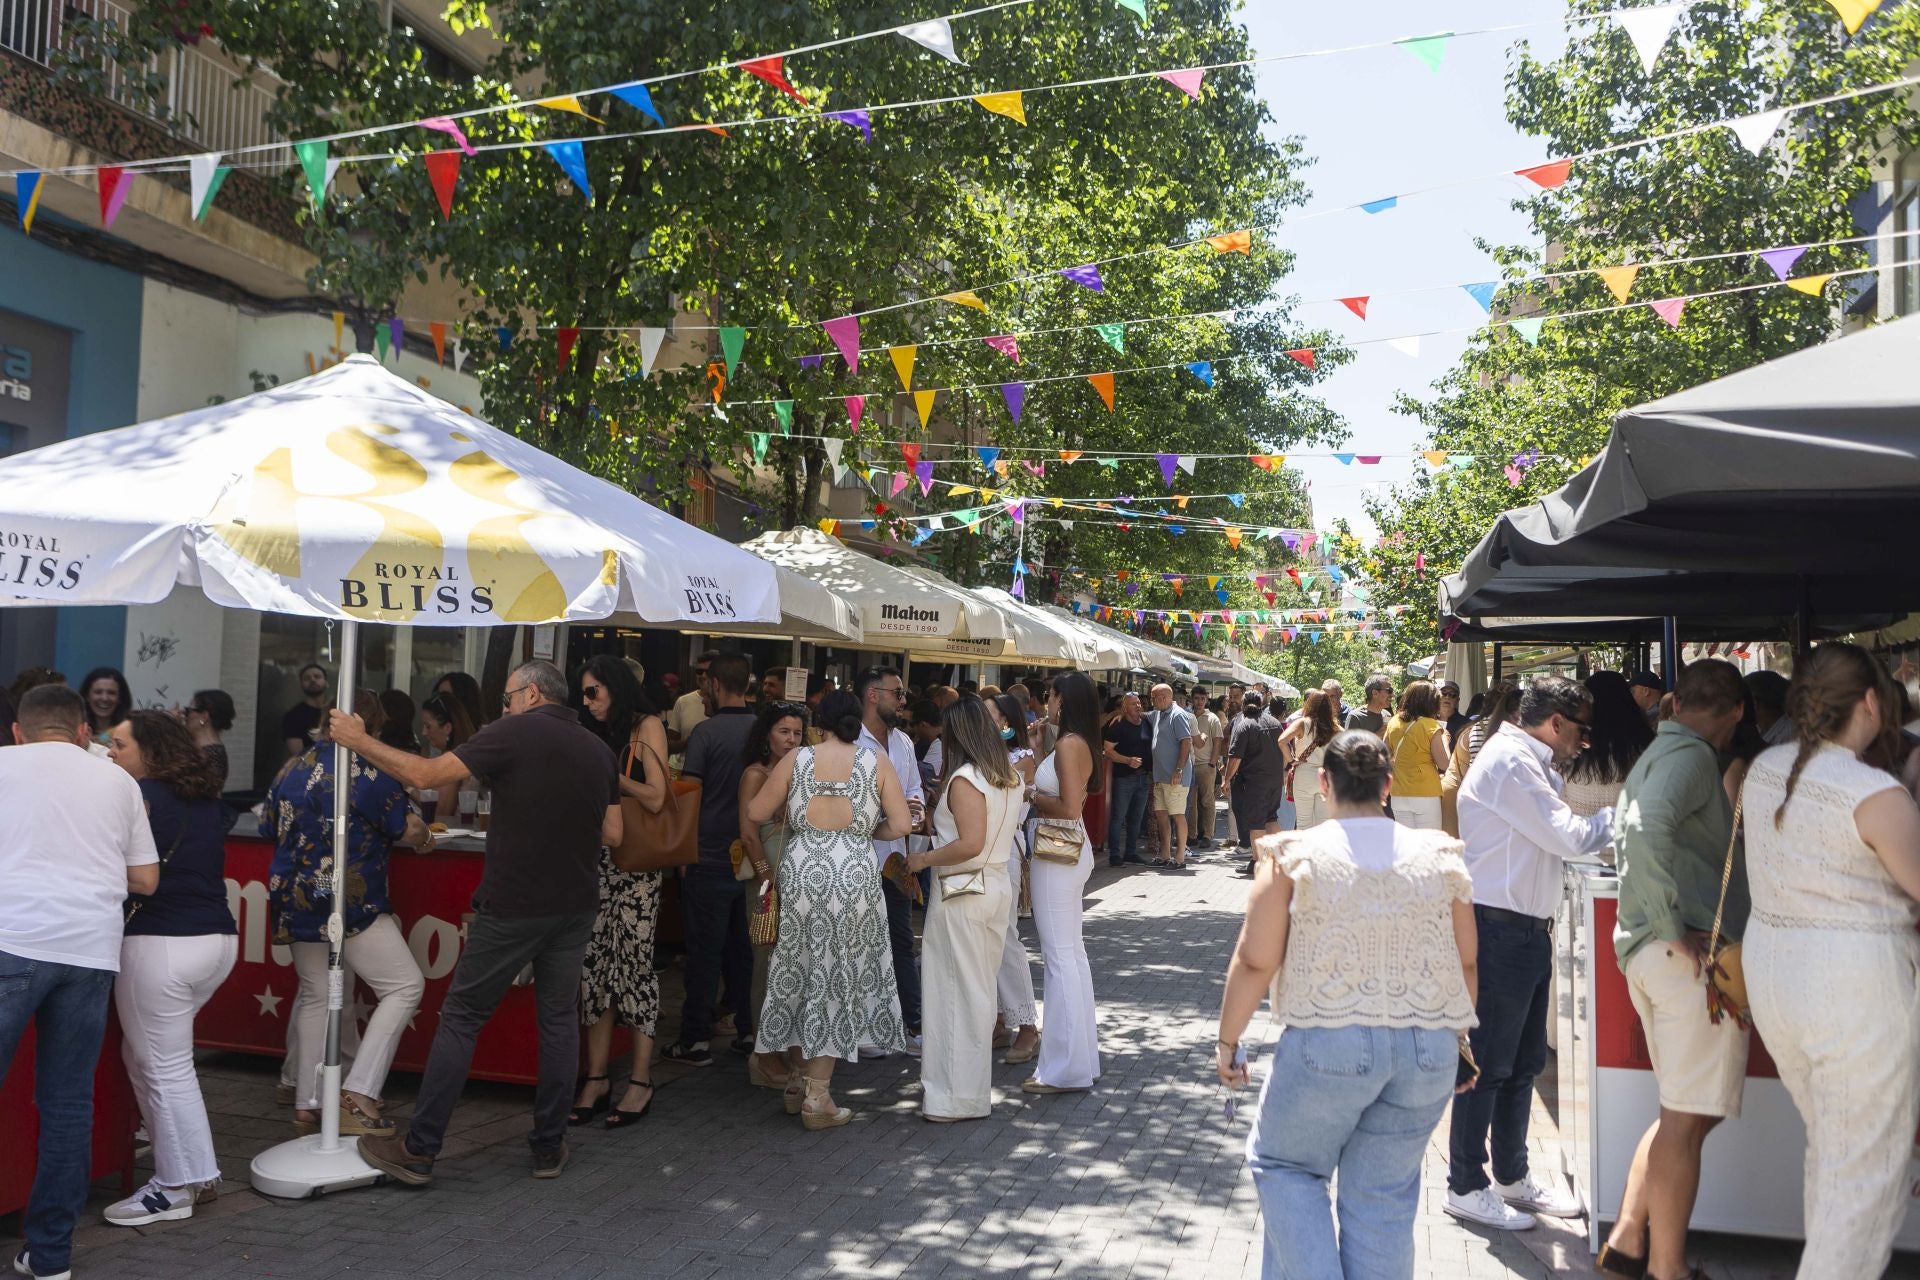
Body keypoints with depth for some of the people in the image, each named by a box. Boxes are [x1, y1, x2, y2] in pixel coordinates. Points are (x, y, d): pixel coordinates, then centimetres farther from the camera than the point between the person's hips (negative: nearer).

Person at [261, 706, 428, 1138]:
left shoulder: (291, 770, 8)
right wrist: (426, 836, 13)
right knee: (405, 986, -2)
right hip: (351, 904, -7)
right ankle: (358, 1094, -10)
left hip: (295, 903, 7)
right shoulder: (369, 773, -11)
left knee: (314, 994, 19)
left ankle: (306, 1103, 21)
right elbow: (409, 831, -9)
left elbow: (269, 827, 19)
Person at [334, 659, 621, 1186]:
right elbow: (613, 835, 9)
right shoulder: (598, 749, 7)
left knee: (461, 1018, 5)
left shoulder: (513, 734, -10)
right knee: (559, 1018, 13)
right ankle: (549, 1147, 19)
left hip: (511, 906, -5)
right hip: (576, 906, 5)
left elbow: (425, 774, -12)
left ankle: (419, 1150, 11)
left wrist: (359, 741, -2)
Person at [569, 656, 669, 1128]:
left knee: (633, 961, -6)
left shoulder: (647, 727, -1)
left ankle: (641, 1081, 0)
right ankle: (596, 1077, 7)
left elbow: (655, 798, -10)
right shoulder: (599, 735, 17)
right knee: (595, 961, 2)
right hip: (598, 859, 6)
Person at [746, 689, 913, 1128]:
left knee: (803, 971, 15)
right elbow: (902, 824, -4)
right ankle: (817, 1095, 8)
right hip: (854, 875, -1)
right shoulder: (877, 763, 0)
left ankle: (799, 1079, 24)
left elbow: (756, 813, 7)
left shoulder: (797, 759, 2)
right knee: (840, 977, 6)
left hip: (802, 873, 1)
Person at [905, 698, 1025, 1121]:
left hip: (962, 893, -8)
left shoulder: (964, 779, -17)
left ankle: (959, 1096, 6)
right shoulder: (1012, 776, 8)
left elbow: (970, 844, -25)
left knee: (956, 990, 0)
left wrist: (923, 859, -13)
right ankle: (974, 1082, 26)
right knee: (982, 988, 16)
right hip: (999, 886, 8)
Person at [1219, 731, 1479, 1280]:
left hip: (1328, 1044, -3)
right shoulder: (1439, 855, 3)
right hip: (1428, 1049, 3)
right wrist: (1456, 1037, 23)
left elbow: (1255, 961, -6)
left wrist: (1227, 1041, 5)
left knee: (1284, 1163, 18)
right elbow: (1467, 962, 9)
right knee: (1384, 1196, 14)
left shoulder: (1295, 854, -6)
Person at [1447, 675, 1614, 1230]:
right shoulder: (1508, 761, -15)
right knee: (1489, 1063, -1)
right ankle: (1465, 1187, 11)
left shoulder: (1529, 763, 19)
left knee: (1524, 1061, 18)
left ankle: (1513, 1177, 30)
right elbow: (1568, 836, -17)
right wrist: (1620, 815, -3)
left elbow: (1555, 835, 16)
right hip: (1499, 930, -11)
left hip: (1527, 930, 11)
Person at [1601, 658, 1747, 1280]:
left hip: (1643, 949, 10)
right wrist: (1676, 930, -23)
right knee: (1687, 1119, -2)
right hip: (1692, 954, -10)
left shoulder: (1650, 757, 19)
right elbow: (1647, 829, -28)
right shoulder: (1691, 756, -11)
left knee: (1685, 1111, 19)